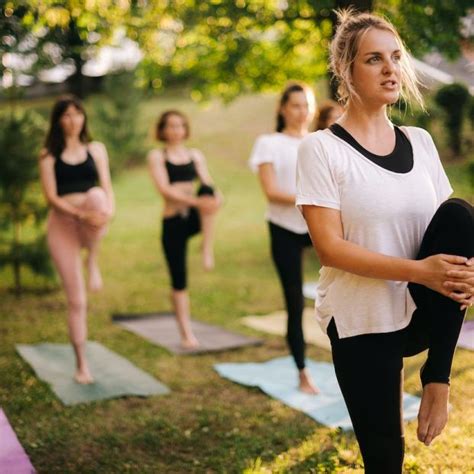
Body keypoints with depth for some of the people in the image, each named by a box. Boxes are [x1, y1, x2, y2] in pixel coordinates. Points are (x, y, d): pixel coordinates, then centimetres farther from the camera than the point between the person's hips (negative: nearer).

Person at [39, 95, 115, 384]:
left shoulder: (96, 149, 10)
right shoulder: (49, 156, 5)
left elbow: (107, 187, 3)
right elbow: (51, 197, -6)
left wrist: (108, 210, -19)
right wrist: (80, 214, -23)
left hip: (92, 224, 0)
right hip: (63, 223, 0)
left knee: (96, 196, -37)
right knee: (76, 300, -3)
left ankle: (93, 263, -20)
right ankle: (82, 365, 10)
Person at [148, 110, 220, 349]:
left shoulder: (195, 155, 12)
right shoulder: (157, 156, 0)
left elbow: (208, 184, 3)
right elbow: (164, 189, -14)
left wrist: (214, 196, -21)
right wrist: (195, 201, -27)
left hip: (195, 218, 2)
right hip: (173, 221, -2)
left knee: (208, 191, -30)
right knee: (179, 279, -1)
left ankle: (208, 251, -26)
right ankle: (186, 333, 12)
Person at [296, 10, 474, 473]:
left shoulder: (420, 141, 7)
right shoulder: (321, 148, -8)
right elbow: (329, 247, -16)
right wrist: (419, 270, -26)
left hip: (424, 312, 4)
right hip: (361, 320, -3)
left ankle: (436, 379, -15)